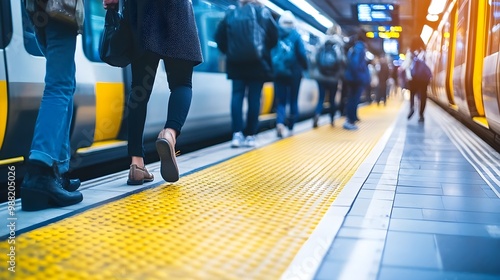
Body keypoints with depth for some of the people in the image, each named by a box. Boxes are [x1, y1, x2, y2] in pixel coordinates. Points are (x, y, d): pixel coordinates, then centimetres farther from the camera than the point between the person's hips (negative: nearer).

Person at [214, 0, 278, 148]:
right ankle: (250, 135, -1)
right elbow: (274, 35, 1)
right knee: (254, 98, 0)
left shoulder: (231, 13, 13)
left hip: (236, 62, 2)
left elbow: (219, 35, 4)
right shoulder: (263, 12, 9)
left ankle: (237, 134, -12)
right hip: (258, 62, -1)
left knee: (237, 95, 1)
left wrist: (228, 51, 15)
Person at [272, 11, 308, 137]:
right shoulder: (295, 35, -2)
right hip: (294, 72, -1)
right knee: (293, 100, 12)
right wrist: (305, 67, 5)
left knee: (280, 100, 5)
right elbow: (302, 54, -8)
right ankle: (291, 128, 15)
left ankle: (280, 122, -21)